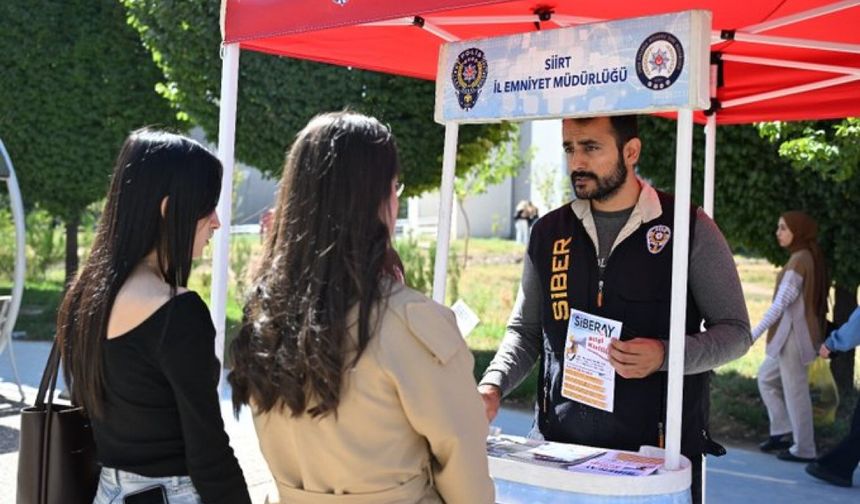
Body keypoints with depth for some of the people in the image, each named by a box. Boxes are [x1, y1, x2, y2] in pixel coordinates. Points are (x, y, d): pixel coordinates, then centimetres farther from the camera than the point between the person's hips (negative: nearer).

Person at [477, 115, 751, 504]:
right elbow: (525, 330, 13)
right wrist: (493, 386, -5)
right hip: (558, 444, 3)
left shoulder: (690, 228, -5)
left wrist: (664, 355, -18)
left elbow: (735, 330, 0)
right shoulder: (548, 233, 6)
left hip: (657, 447, -3)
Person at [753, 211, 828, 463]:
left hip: (793, 335, -10)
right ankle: (782, 431, 22)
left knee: (795, 391, 0)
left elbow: (780, 304, -20)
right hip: (790, 335, 10)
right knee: (766, 378, 18)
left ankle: (803, 449, 9)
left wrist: (754, 334, -18)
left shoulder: (799, 261, -17)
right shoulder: (809, 257, 10)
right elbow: (810, 301, 14)